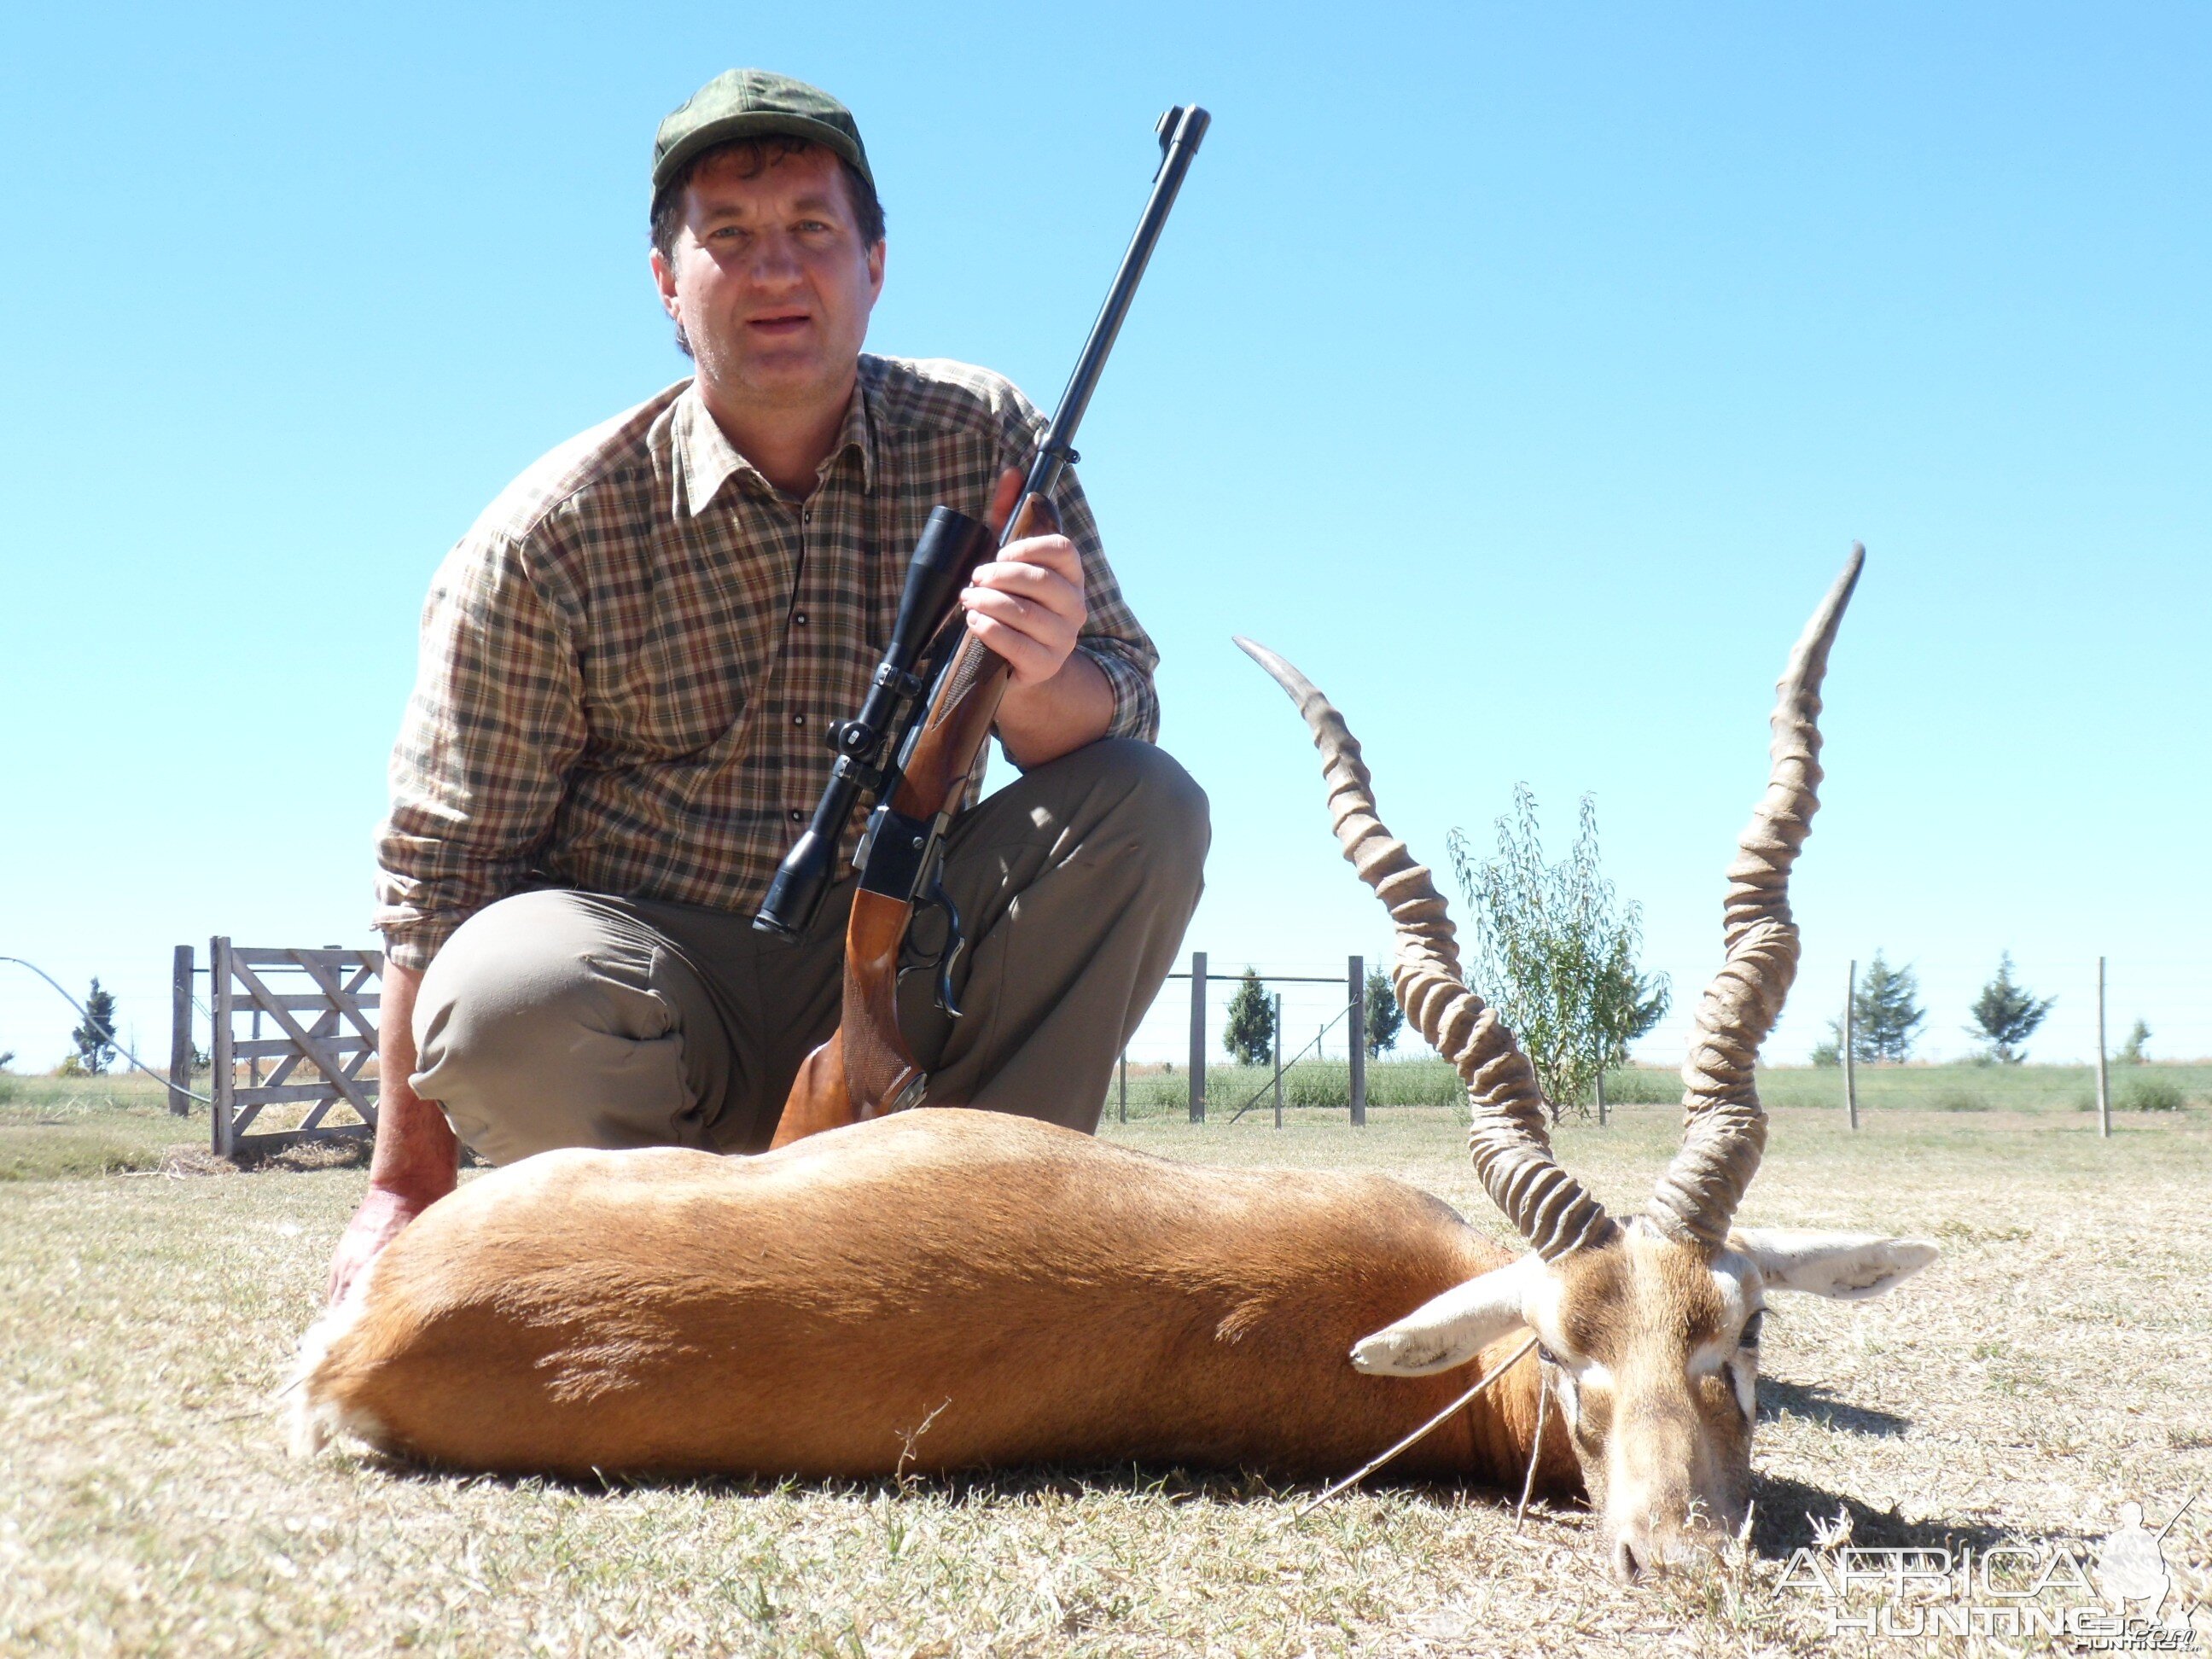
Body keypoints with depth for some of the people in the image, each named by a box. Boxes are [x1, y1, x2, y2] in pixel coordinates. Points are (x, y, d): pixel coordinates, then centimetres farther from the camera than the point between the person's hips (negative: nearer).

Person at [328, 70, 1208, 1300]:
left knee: (1149, 806, -18)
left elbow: (1121, 712, -7)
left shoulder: (986, 439, -4)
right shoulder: (547, 539, -10)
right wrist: (408, 1189, -9)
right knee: (503, 998, -34)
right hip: (664, 996, -2)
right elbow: (443, 864, -8)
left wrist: (1038, 684, -33)